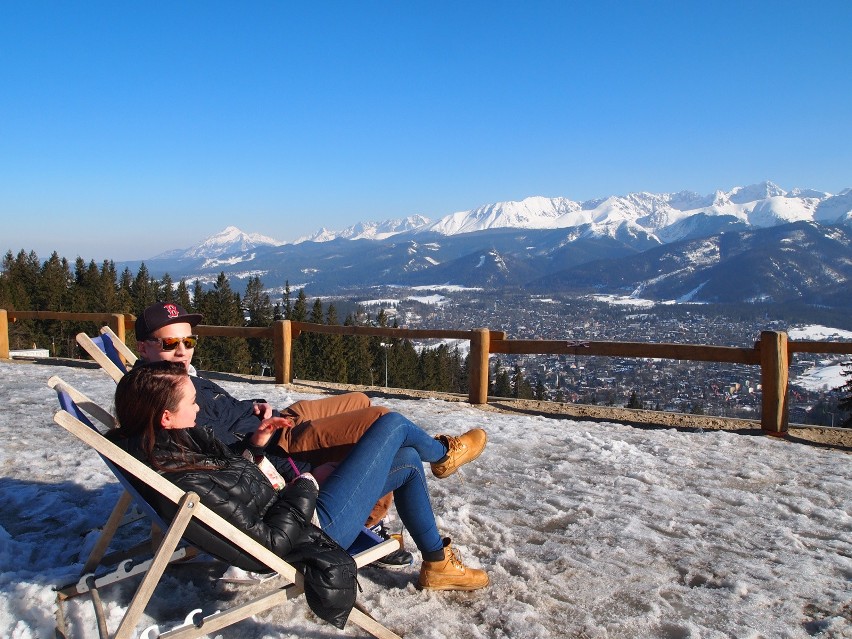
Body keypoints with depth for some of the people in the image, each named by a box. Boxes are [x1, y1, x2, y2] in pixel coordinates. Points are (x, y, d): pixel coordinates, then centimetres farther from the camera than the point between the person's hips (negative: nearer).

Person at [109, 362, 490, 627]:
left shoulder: (171, 444, -7)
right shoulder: (187, 487, -34)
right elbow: (269, 541, -28)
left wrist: (252, 443, -1)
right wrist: (304, 490, -15)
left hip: (286, 510, 9)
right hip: (315, 527, -9)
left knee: (408, 461, 16)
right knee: (392, 424, -3)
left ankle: (438, 565, 33)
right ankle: (443, 453, 35)